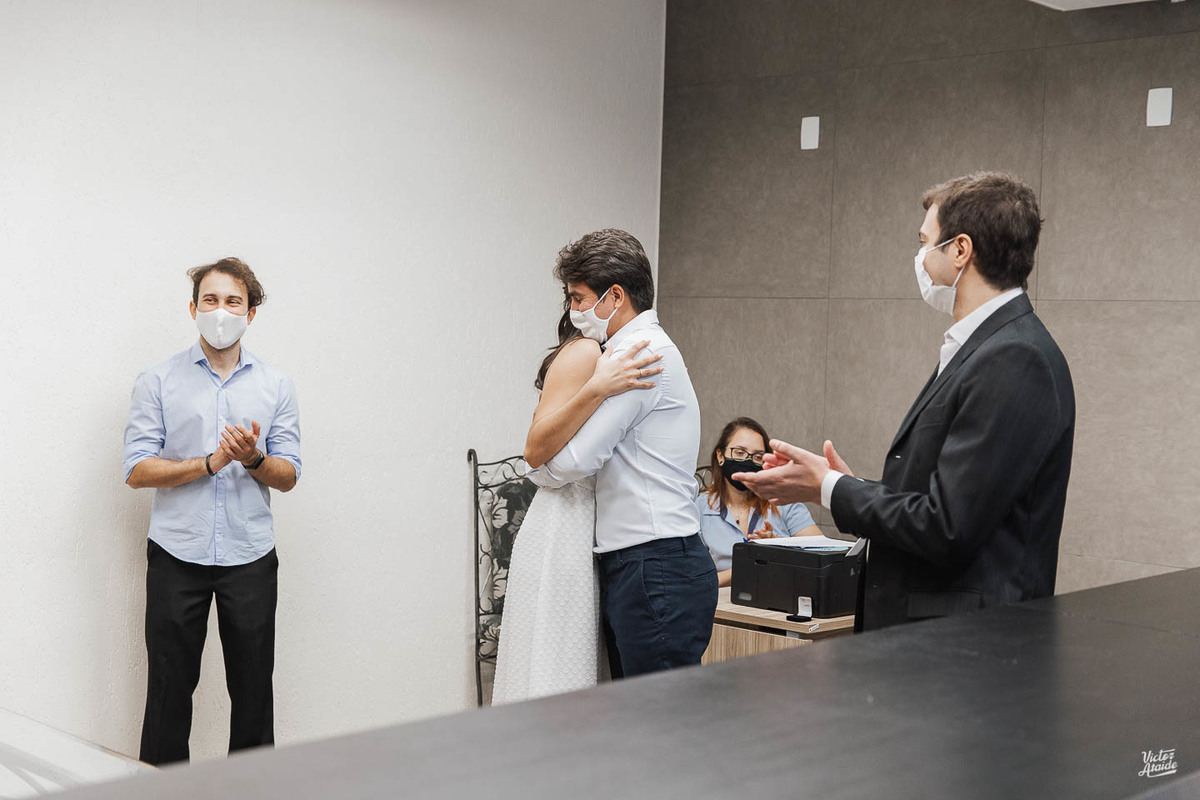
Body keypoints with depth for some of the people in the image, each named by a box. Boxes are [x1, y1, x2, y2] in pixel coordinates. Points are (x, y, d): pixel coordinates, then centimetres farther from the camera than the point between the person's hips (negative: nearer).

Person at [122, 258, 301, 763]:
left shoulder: (276, 386, 7)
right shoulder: (157, 383, 2)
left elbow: (288, 477, 5)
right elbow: (137, 470, -5)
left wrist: (253, 459, -16)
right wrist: (210, 462, -15)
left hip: (250, 556, 2)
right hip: (177, 555, -1)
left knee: (253, 686, 6)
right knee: (170, 684, 3)